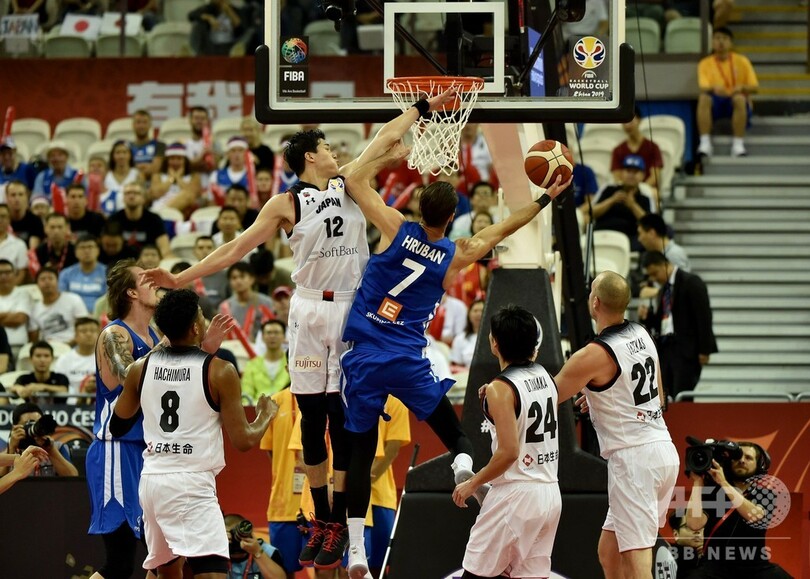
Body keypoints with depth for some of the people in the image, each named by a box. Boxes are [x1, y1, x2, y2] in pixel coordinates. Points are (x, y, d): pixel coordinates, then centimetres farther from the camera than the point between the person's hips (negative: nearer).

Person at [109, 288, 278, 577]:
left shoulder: (141, 368, 6)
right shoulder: (219, 371, -7)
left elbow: (117, 427, 17)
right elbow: (243, 441, -6)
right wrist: (266, 416, 15)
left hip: (152, 479, 6)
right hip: (192, 483, -6)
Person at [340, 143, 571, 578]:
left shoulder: (396, 229, -3)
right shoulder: (455, 256, 1)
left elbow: (355, 182, 5)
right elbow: (502, 229, 16)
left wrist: (391, 157, 19)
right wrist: (545, 199, 28)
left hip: (363, 358, 1)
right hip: (409, 361, -1)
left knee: (360, 453, 4)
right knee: (455, 436, 12)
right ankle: (466, 467, -24)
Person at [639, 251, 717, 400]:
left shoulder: (691, 282, -5)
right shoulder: (664, 289, 18)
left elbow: (703, 316, -10)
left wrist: (704, 350, -14)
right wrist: (647, 316, -1)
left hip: (686, 349, -8)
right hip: (665, 347, 8)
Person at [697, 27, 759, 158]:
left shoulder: (742, 61, 6)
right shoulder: (705, 64, 6)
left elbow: (755, 87, 1)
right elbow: (703, 88, -7)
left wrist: (742, 88, -21)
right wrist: (713, 88, -30)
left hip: (736, 103, -1)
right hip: (716, 103, 1)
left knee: (739, 98, -36)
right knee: (703, 98, -33)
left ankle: (738, 144, -38)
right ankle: (705, 143, -38)